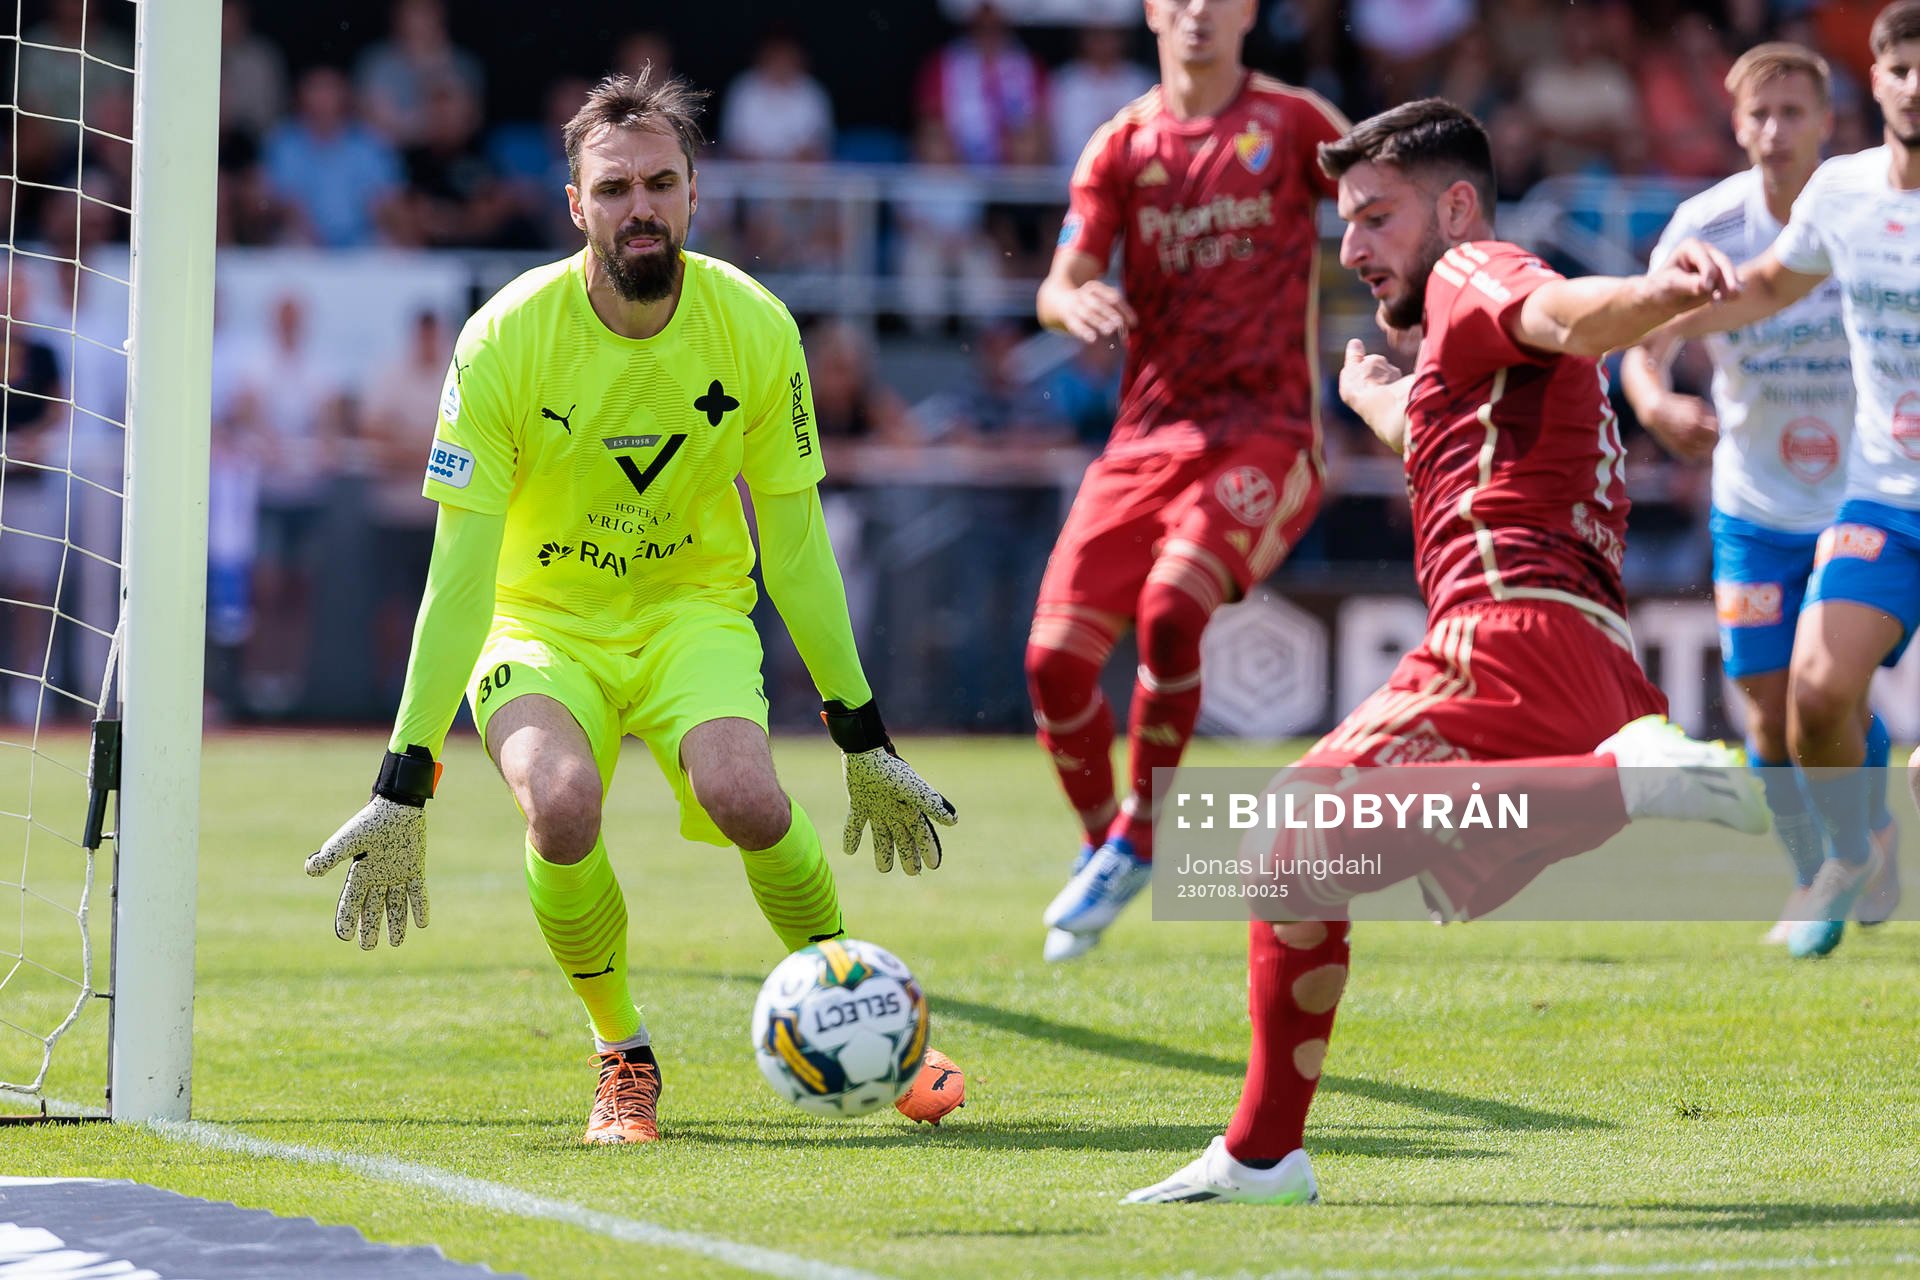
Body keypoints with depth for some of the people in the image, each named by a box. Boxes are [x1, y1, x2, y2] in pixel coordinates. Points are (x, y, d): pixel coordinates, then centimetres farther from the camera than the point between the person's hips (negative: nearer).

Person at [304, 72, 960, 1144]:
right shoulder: (506, 340, -18)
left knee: (745, 797, -30)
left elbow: (799, 552, 0)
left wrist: (865, 742, 3)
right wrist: (405, 787, -18)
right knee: (561, 805, -33)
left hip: (693, 607, 1)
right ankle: (624, 1057, -6)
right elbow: (459, 579, -15)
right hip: (541, 623, -1)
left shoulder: (755, 328, -11)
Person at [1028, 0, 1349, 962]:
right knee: (1055, 656, -8)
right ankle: (1097, 843, 17)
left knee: (1169, 610, -28)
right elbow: (1060, 284, 2)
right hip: (1146, 438, 4)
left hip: (1264, 434, -4)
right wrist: (1076, 301, -22)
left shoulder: (1292, 124, 3)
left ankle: (1135, 838, -9)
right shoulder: (1122, 145, 9)